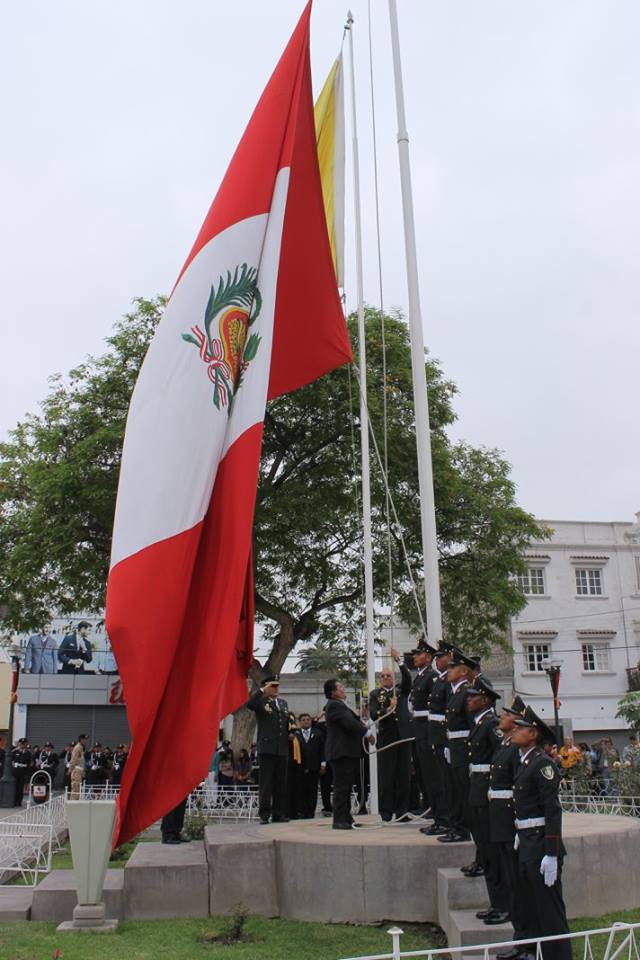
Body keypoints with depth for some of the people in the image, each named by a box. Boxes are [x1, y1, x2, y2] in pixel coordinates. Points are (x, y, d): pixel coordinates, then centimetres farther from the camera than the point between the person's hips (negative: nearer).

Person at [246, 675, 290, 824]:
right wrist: (262, 690, -22)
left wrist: (291, 731, 7)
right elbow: (249, 704, -24)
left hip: (282, 750, 6)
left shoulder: (284, 703, 18)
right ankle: (264, 814, 4)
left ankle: (278, 813, 15)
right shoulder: (261, 702, -2)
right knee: (266, 783, -2)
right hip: (267, 749, -6)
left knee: (281, 784, 8)